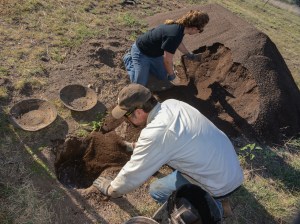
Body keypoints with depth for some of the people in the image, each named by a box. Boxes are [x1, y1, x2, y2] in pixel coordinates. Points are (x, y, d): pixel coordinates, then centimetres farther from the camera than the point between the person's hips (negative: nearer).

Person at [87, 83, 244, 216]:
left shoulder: (154, 134, -28)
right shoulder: (171, 104, -4)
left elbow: (132, 176, -14)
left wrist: (110, 189, 5)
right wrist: (138, 146, 27)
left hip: (221, 183, -8)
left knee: (157, 191, 3)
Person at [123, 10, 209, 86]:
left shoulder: (179, 26, -8)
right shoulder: (173, 35, -37)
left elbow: (179, 43, 16)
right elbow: (167, 60, -28)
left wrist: (188, 54, 29)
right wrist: (171, 74, -10)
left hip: (154, 52, 9)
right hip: (141, 52, -9)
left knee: (163, 77, 11)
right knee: (140, 84, -5)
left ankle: (147, 64, 26)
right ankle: (129, 59, 15)